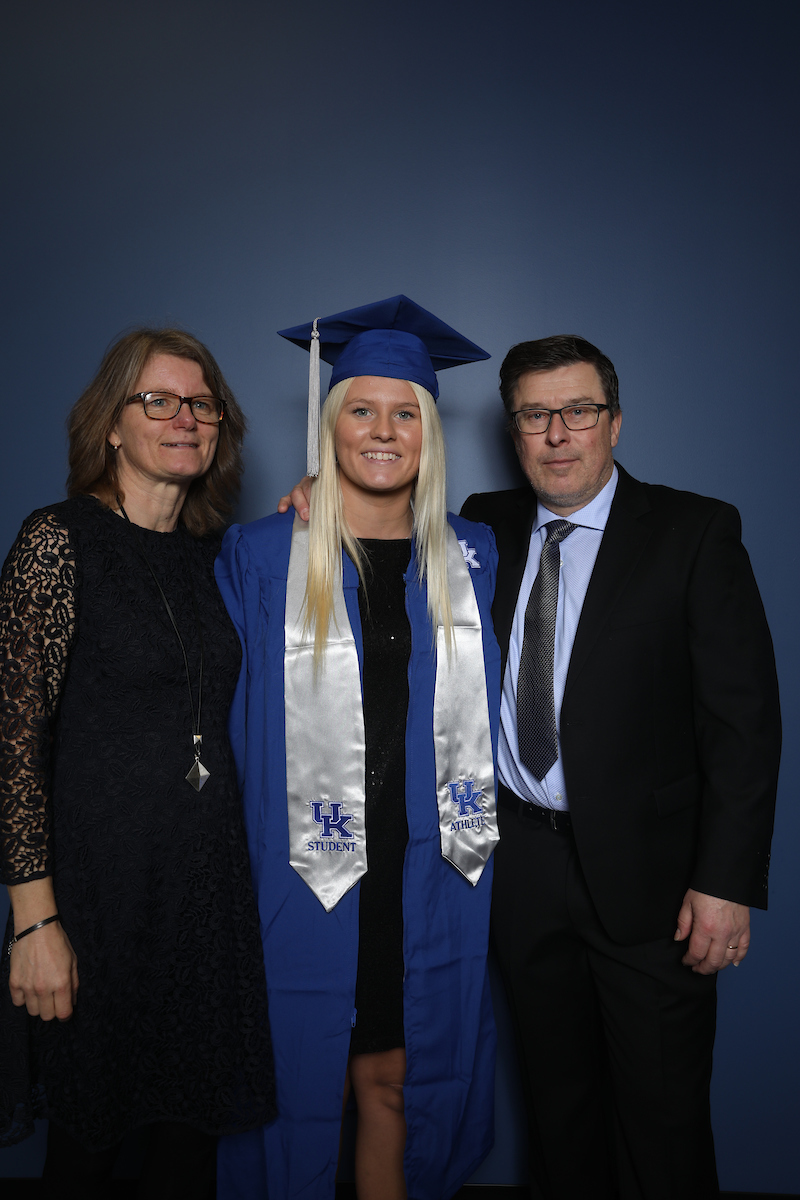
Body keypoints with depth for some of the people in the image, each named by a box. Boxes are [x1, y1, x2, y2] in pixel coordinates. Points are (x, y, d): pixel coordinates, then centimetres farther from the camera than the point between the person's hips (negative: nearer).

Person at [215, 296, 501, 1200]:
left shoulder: (472, 562, 3)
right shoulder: (258, 559, -4)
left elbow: (487, 710, 12)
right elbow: (222, 717, -2)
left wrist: (481, 836, 5)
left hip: (427, 880, 3)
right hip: (302, 879, -2)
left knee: (391, 1084, 16)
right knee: (300, 1084, 12)